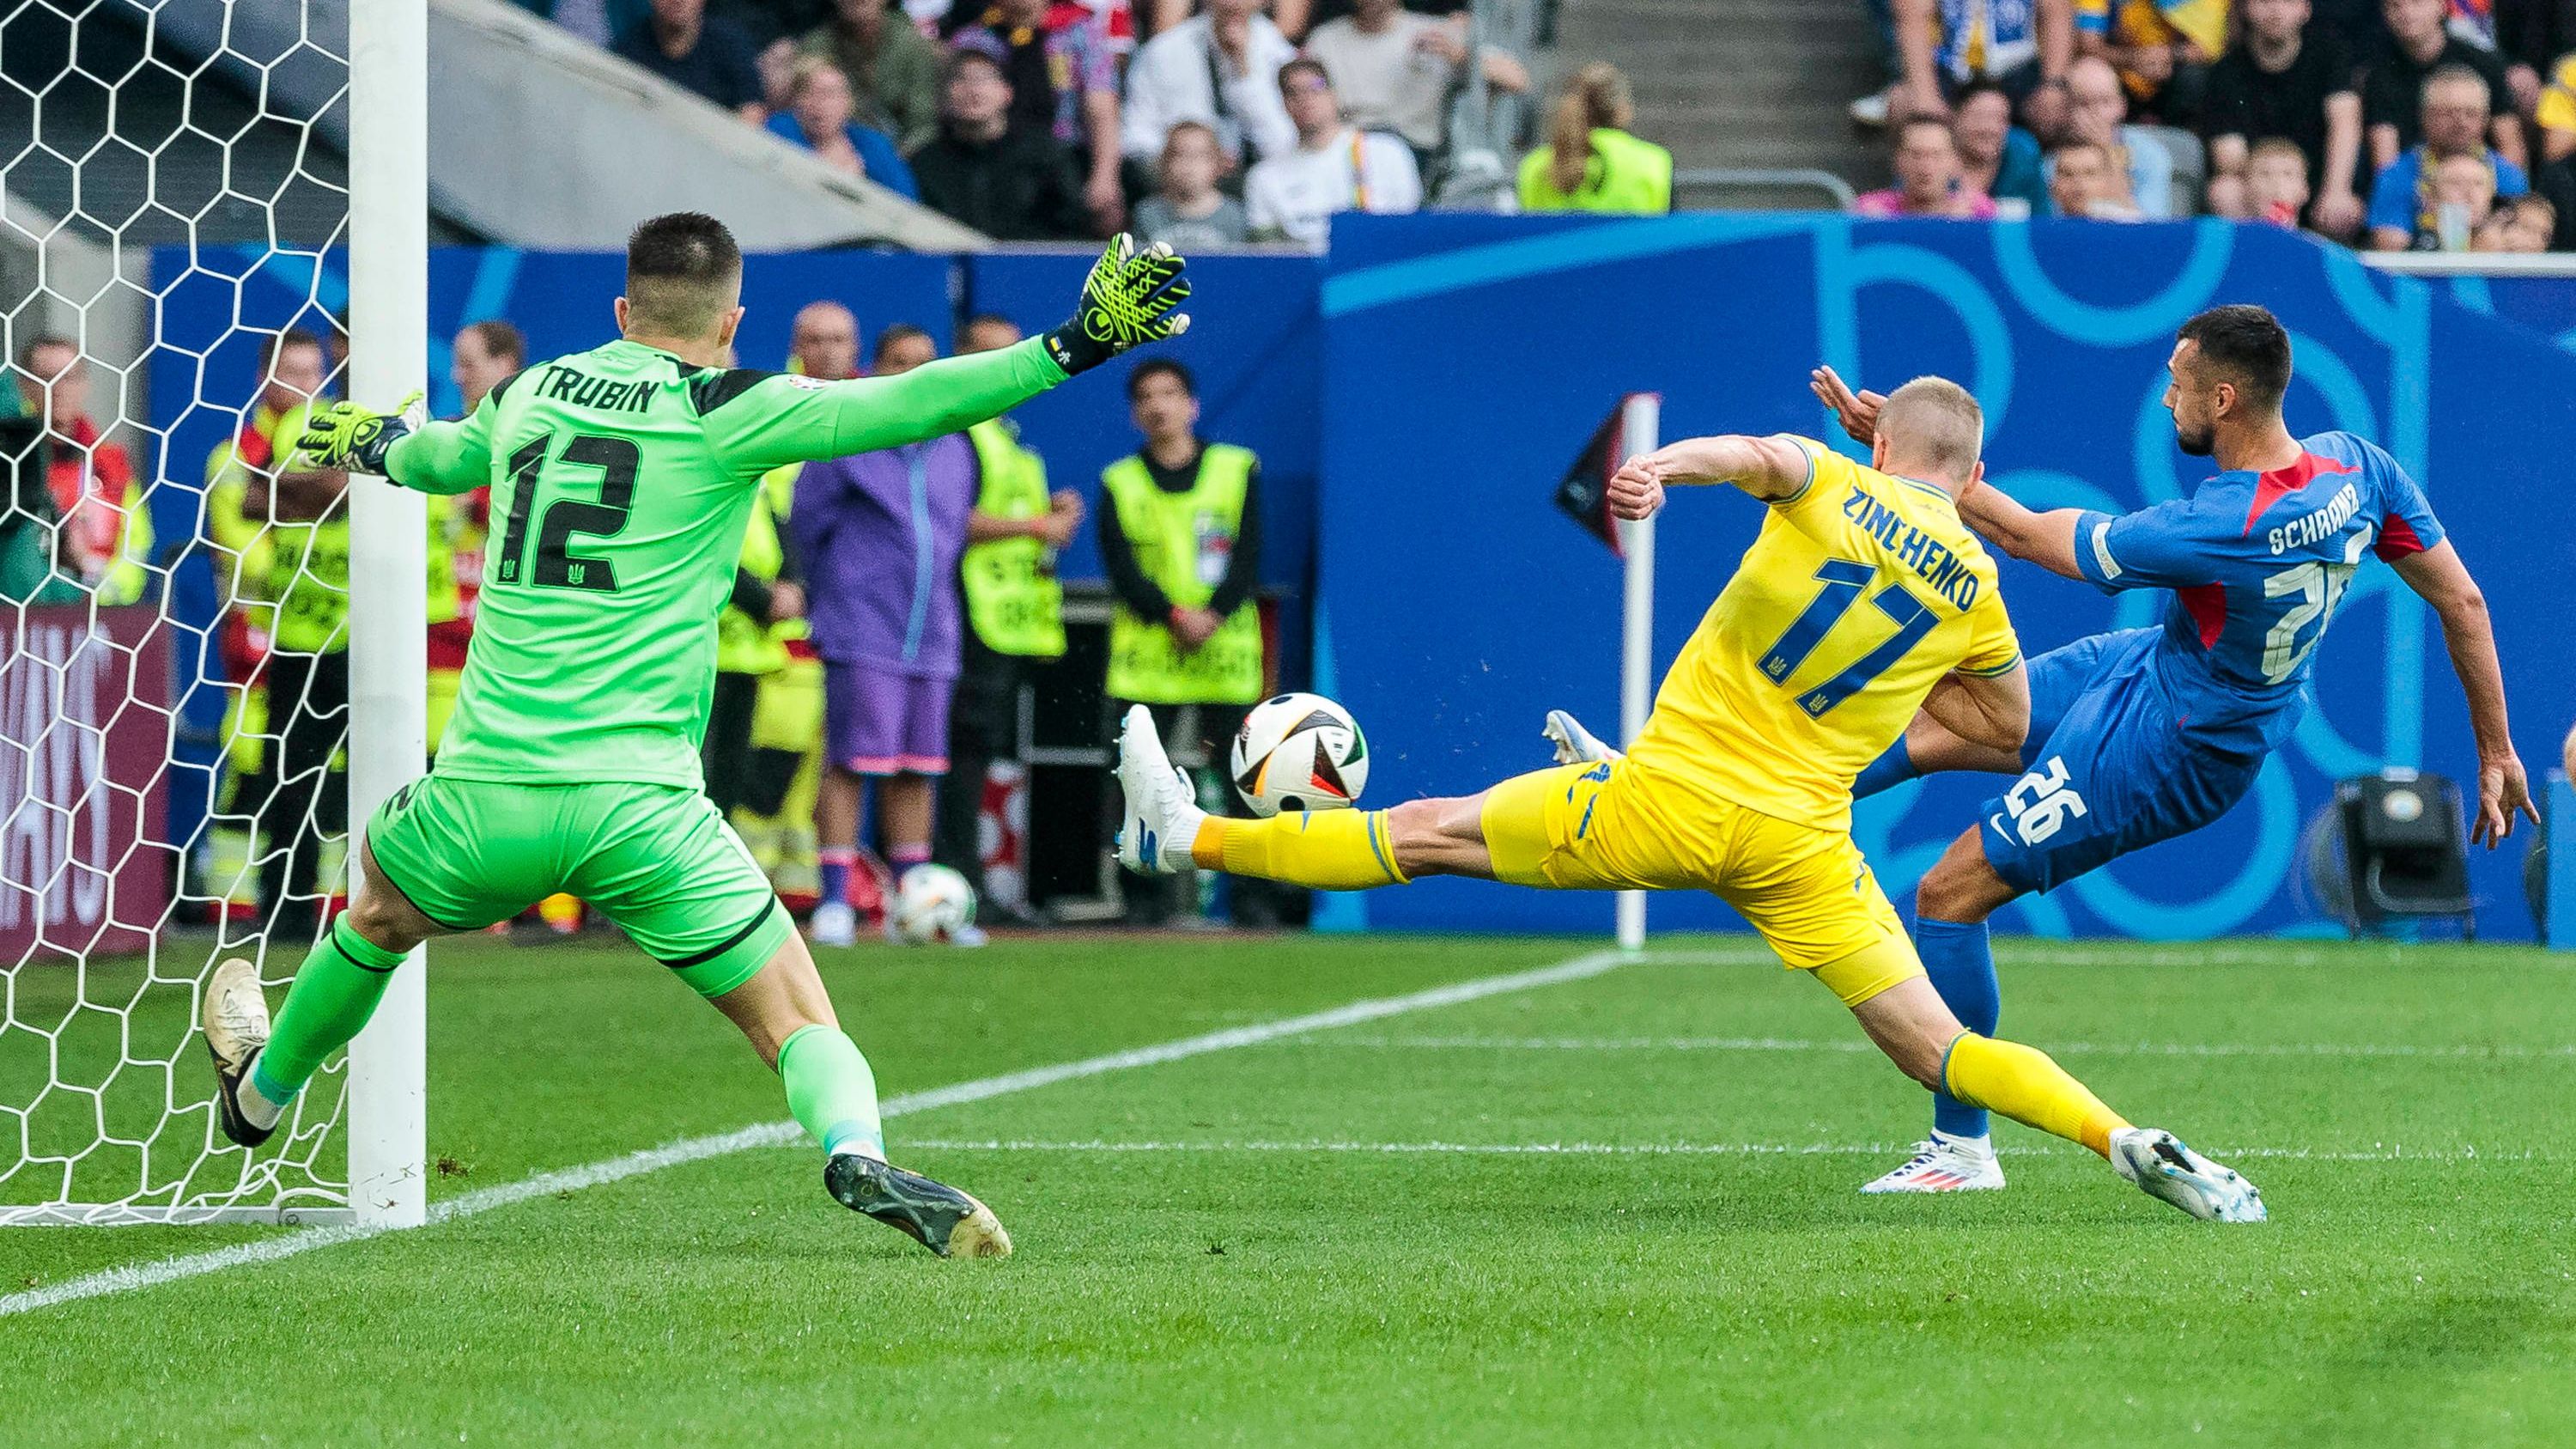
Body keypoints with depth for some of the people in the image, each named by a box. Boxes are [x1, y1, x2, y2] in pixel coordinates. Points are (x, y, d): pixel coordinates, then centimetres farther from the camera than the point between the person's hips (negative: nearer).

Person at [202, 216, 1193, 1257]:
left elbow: (442, 456, 37)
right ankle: (856, 1152, -32)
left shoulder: (529, 396, 14)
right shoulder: (717, 411, -3)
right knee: (801, 1023, -2)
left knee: (381, 914, 35)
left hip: (487, 796, 4)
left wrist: (375, 445, 60)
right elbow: (902, 406, -13)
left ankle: (259, 1093, 53)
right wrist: (1075, 344, -13)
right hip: (640, 807, -4)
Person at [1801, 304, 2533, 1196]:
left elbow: (2027, 536, -23)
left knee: (1949, 894, 1)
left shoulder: (2218, 530, -36)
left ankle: (1963, 1147, 14)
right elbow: (2463, 602, -6)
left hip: (2162, 750, -8)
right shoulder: (2354, 468, -14)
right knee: (1940, 721, 13)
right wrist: (2495, 753, 6)